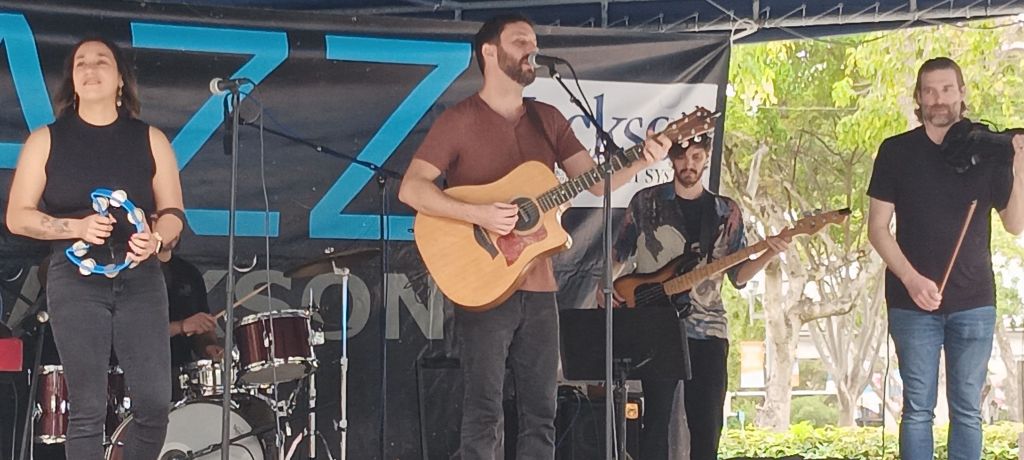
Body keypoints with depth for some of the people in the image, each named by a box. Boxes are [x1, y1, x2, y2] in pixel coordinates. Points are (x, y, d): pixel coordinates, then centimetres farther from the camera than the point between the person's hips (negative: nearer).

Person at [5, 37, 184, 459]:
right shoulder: (46, 141, 7)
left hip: (141, 279, 1)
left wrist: (155, 239, -13)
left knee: (155, 402, -8)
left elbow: (173, 212, 10)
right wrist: (77, 227, -14)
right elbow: (18, 217, 3)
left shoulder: (150, 140, 10)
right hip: (76, 283, -1)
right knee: (87, 408, -4)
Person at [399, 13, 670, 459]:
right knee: (485, 413, -7)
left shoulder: (548, 120, 13)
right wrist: (478, 214, -23)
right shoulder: (460, 120, -5)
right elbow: (411, 188, -13)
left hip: (538, 287, 6)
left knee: (540, 414, 7)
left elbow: (597, 181, 9)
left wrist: (642, 161, -10)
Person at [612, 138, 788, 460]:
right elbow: (619, 253, 12)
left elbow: (738, 275, 6)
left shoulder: (726, 212, 9)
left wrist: (770, 254, -12)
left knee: (707, 423, 1)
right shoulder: (646, 201, 5)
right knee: (656, 417, -6)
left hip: (707, 327, 2)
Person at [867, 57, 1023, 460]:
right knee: (918, 408, 1)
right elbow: (877, 227, 0)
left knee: (967, 409, 3)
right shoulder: (896, 151, 2)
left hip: (973, 303, 1)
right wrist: (912, 280, -13)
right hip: (913, 303, -1)